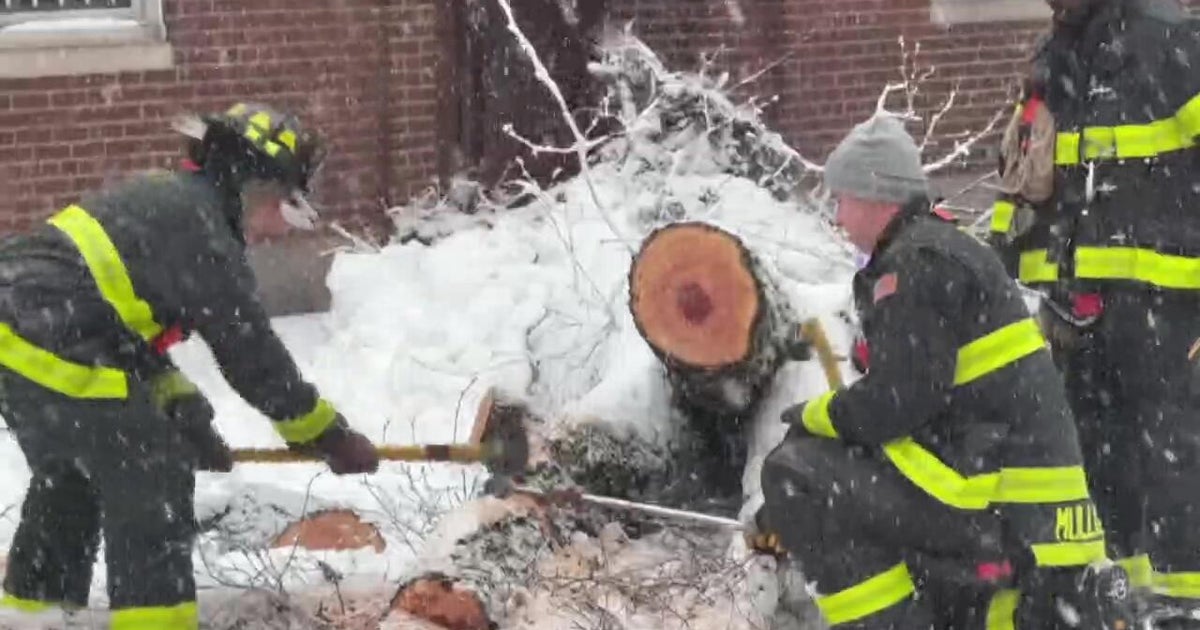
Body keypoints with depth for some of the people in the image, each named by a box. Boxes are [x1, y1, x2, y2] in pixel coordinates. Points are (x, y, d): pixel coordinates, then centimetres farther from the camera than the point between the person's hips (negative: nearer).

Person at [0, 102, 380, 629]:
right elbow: (250, 354, -9)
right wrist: (327, 434, -2)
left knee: (66, 476, 26)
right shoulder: (199, 231, -10)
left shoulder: (161, 202, 20)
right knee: (152, 483, -2)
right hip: (53, 352, -10)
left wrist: (185, 416, 21)